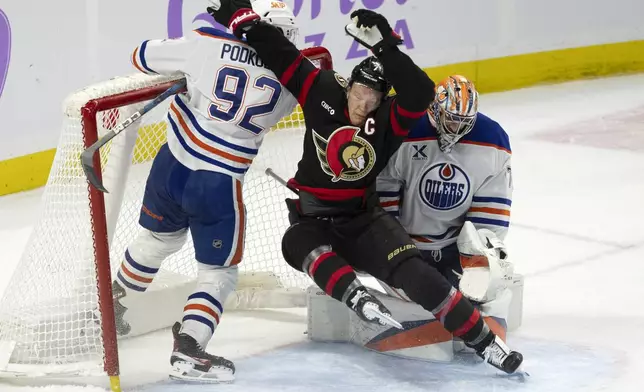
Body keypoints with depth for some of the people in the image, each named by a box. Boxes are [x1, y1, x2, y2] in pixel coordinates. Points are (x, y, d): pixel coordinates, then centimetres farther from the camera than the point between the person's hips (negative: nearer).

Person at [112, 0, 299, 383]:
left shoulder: (208, 43, -8)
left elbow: (144, 57, 5)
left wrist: (185, 61, 22)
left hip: (171, 164, 4)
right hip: (218, 185, -4)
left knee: (159, 239, 31)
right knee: (219, 271, 12)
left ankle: (113, 298, 52)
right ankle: (187, 350, -4)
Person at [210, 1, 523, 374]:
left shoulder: (389, 118, -10)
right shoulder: (323, 91, -5)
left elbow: (420, 92, -30)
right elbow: (281, 55, -5)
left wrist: (384, 47, -37)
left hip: (364, 218, -2)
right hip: (312, 219, 2)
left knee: (412, 271, -22)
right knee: (299, 244, -35)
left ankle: (483, 340, -20)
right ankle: (356, 296, -55)